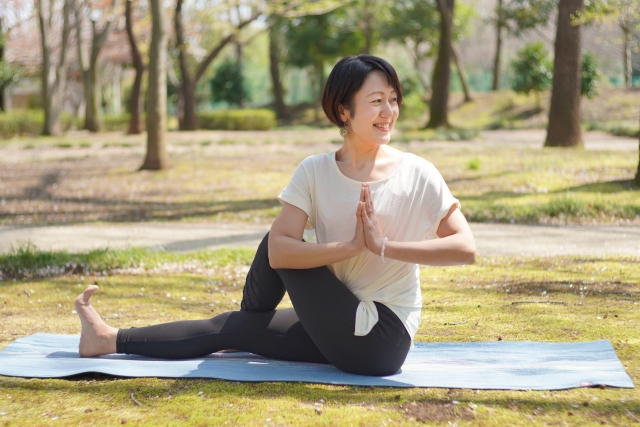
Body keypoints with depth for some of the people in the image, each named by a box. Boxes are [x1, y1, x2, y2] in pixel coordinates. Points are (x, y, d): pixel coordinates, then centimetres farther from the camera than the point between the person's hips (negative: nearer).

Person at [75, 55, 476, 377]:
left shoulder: (418, 175, -11)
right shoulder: (315, 172, -3)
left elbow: (466, 248, -18)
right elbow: (279, 250, -16)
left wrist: (385, 246, -24)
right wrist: (351, 247, -26)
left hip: (382, 340, -4)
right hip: (340, 331, 4)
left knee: (281, 249, -9)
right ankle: (110, 339, 24)